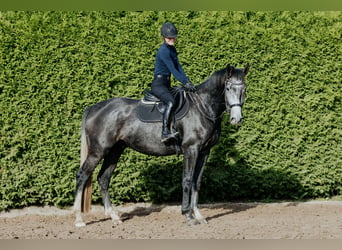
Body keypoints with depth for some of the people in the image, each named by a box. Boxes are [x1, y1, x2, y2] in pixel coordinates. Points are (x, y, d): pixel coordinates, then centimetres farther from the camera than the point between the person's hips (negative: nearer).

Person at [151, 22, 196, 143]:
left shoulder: (172, 49, 14)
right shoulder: (163, 51, -15)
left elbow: (178, 67, 12)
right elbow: (172, 69, -20)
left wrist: (187, 82, 0)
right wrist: (185, 83, -22)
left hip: (166, 84, 11)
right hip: (158, 84, -11)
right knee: (171, 102, -34)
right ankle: (165, 133, -44)